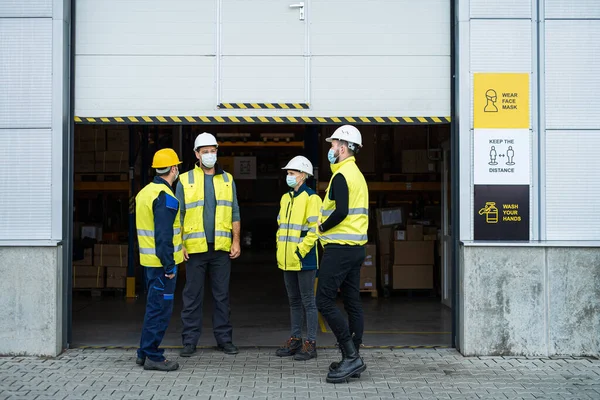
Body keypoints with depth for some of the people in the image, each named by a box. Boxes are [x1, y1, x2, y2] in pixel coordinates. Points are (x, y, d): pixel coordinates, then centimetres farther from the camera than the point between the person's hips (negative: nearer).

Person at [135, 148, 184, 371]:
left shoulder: (145, 192, 13)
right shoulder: (165, 197, -17)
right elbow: (164, 234, -22)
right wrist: (169, 265, -19)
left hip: (149, 260, 10)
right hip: (162, 261, -10)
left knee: (154, 306, 17)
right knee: (160, 308, -3)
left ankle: (144, 353, 23)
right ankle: (153, 356, 2)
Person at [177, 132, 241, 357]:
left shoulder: (227, 180, 11)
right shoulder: (185, 180, 4)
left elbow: (234, 214, 12)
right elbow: (178, 216, 3)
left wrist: (236, 241, 4)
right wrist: (179, 244, -5)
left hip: (221, 248, 2)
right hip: (195, 248, -2)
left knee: (222, 295, 7)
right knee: (192, 296, 3)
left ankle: (224, 338, 16)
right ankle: (190, 340, 11)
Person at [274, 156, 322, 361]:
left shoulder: (311, 198, -10)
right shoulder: (285, 198, 14)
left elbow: (314, 228, -16)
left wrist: (301, 250, -17)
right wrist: (280, 248, 12)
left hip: (304, 259, -8)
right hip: (287, 260, 8)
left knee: (308, 301, -1)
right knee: (294, 301, 15)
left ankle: (310, 344, 5)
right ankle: (295, 340, 24)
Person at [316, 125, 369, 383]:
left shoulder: (341, 175, -13)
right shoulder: (358, 175, 18)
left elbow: (341, 211, -24)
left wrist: (322, 227, -8)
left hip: (339, 248, -10)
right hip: (357, 247, 10)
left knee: (324, 301, -8)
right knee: (352, 303, 10)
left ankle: (351, 356, -10)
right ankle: (353, 360, 14)